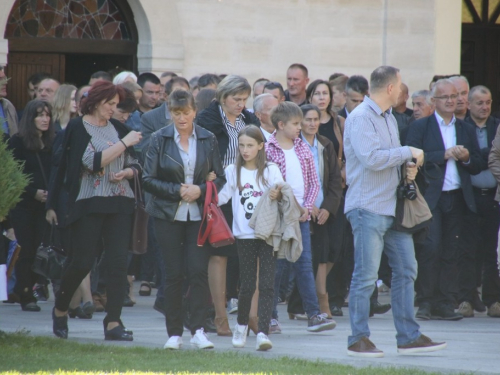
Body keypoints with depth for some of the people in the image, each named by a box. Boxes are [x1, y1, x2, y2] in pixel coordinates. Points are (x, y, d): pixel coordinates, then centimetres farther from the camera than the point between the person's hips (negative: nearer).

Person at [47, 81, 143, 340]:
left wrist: (127, 172, -5)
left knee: (118, 263, -4)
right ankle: (60, 310, 20)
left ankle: (113, 322, -3)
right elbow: (93, 161, -16)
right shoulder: (78, 128, -3)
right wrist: (124, 143, -15)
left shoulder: (117, 127, 12)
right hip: (88, 203, -5)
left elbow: (135, 165, 17)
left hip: (120, 203, 5)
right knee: (82, 262, -4)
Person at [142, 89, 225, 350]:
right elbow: (148, 180, -2)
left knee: (199, 272, -9)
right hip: (168, 215, -1)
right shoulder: (160, 139, 0)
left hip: (199, 215, 1)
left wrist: (200, 190, -10)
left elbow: (219, 178, 8)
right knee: (173, 274, 0)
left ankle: (198, 331, -8)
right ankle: (174, 333, 6)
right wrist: (177, 191, -11)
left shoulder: (208, 140, 5)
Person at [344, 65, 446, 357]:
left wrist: (407, 168, 4)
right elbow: (372, 158, -24)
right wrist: (408, 153, -14)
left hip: (394, 207, 9)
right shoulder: (360, 118, -13)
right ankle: (358, 340, 1)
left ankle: (409, 337, 14)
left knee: (406, 270, 9)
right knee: (366, 275, -6)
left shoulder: (389, 118, 17)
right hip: (368, 209, -9)